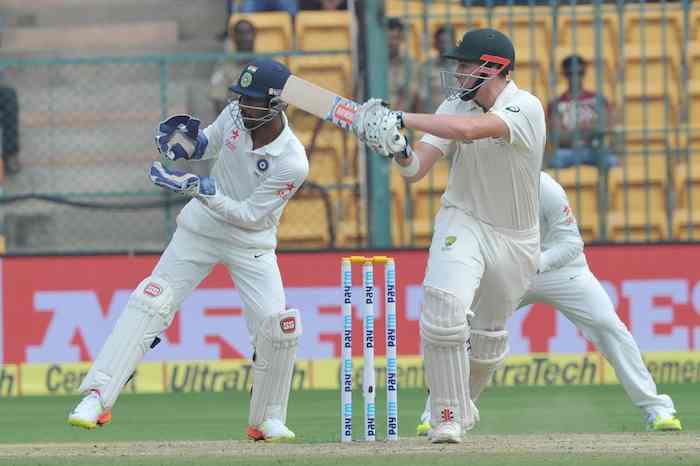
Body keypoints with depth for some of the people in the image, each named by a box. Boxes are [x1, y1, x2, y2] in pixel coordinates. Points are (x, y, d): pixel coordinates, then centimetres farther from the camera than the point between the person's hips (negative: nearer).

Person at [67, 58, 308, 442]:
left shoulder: (292, 163, -25)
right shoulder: (237, 113, -11)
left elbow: (250, 215, -23)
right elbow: (210, 140, 10)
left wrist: (199, 188, -31)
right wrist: (192, 144, -13)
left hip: (252, 243, -3)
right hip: (201, 227, 3)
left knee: (278, 326, -14)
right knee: (151, 302, -12)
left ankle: (268, 419, 8)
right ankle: (97, 396, -16)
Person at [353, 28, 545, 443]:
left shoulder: (526, 108, -21)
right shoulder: (457, 106, -6)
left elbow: (470, 130, -38)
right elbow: (416, 169, -11)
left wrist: (400, 119, -40)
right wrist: (398, 148, -34)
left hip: (515, 238, -1)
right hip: (463, 224, 1)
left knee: (490, 337, 13)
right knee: (444, 307, -25)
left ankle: (464, 399, 42)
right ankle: (448, 416, -17)